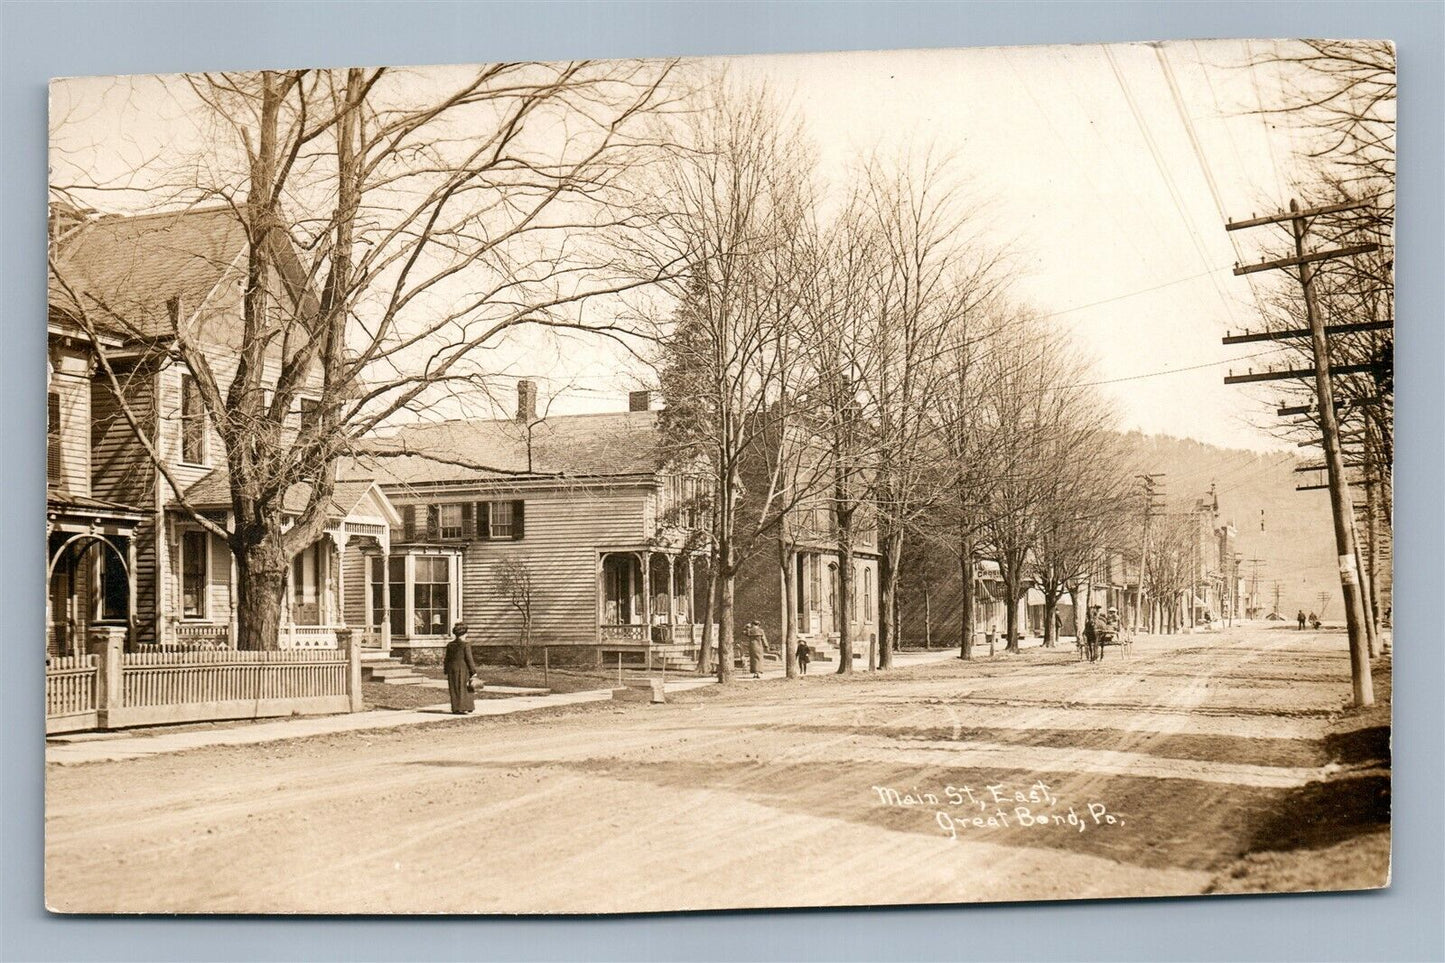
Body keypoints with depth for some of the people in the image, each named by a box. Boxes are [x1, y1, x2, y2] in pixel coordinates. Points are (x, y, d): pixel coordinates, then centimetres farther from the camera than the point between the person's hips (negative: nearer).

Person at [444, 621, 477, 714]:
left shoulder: (450, 645, 5)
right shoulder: (466, 645, -10)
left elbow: (447, 659, 9)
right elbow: (469, 659, -12)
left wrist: (447, 671, 17)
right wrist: (473, 671, -6)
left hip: (452, 669, 4)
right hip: (463, 669, -4)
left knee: (454, 689, 10)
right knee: (463, 689, 5)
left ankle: (455, 708, 10)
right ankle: (461, 708, 5)